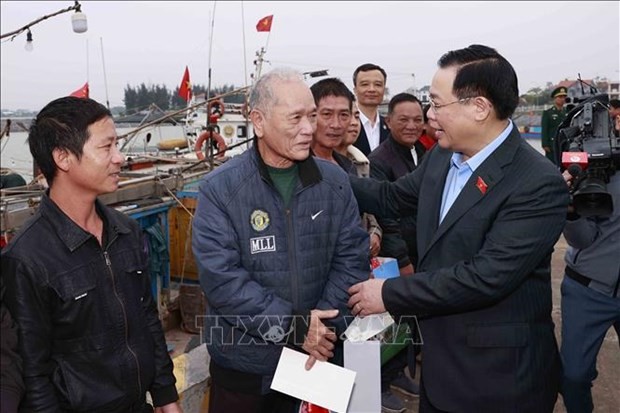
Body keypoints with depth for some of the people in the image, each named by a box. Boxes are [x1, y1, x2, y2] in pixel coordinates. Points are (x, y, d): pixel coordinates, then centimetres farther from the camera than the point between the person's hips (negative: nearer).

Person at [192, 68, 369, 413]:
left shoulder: (335, 181, -2)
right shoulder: (220, 189, -12)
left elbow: (352, 257, -2)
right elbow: (221, 278, -18)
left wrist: (325, 325, -14)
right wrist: (292, 326, -19)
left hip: (319, 358, 3)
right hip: (245, 363, -2)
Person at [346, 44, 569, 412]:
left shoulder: (539, 185, -23)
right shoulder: (442, 156, 1)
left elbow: (485, 277, -29)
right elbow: (392, 198, 14)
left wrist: (389, 293, -23)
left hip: (501, 374, -6)